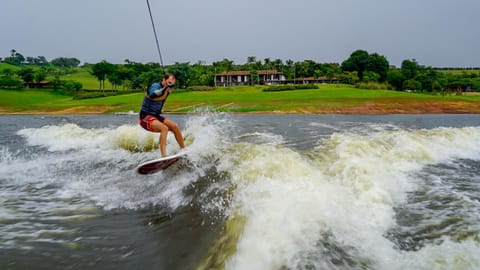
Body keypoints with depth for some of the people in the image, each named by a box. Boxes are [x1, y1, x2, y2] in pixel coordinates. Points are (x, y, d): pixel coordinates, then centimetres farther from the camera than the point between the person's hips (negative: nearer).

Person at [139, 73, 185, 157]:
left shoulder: (167, 90, 5)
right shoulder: (155, 86, -17)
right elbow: (152, 95, -40)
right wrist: (164, 88, -48)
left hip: (156, 116, 8)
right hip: (146, 117, -8)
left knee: (175, 126, -2)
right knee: (164, 128, -30)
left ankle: (183, 149, 8)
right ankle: (164, 156, -38)